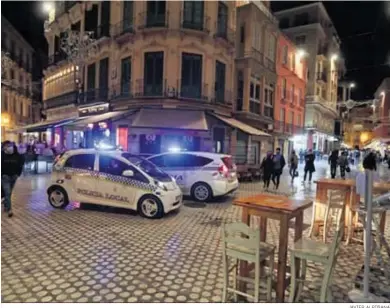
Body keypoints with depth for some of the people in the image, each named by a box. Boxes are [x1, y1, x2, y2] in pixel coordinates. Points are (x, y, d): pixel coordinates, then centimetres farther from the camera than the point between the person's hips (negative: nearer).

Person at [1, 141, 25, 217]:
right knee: (7, 193, -9)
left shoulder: (17, 155, -5)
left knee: (9, 193, 17)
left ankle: (6, 206, 35)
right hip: (5, 176, -3)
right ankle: (9, 209, -7)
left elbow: (20, 165, 5)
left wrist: (18, 174, -2)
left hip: (14, 176, 3)